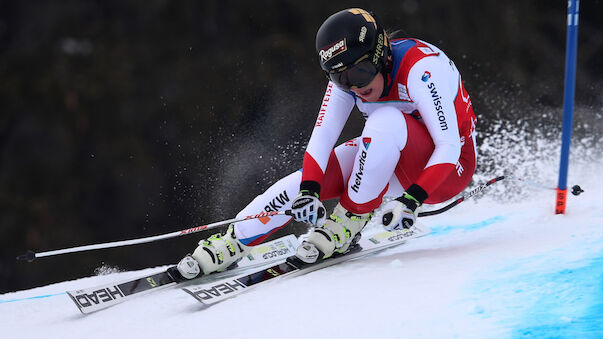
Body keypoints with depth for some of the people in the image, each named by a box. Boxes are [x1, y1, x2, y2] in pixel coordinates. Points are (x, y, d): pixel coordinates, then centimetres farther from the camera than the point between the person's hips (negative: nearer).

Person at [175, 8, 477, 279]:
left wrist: (411, 200, -41)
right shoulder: (347, 75, -11)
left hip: (450, 166, -6)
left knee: (387, 119, -34)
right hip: (397, 163, 6)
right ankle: (230, 245, -9)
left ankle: (348, 224, -23)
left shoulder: (420, 68, -30)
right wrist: (309, 191, -30)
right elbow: (322, 137, -14)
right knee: (311, 175, -16)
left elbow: (449, 147, -31)